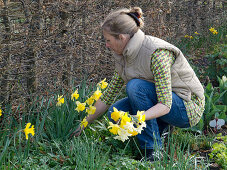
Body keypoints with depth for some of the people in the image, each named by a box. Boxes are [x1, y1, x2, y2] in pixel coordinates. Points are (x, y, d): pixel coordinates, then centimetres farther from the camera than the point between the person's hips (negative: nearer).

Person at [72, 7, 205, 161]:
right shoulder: (125, 56, -2)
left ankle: (154, 151, -19)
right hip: (160, 100, 8)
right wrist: (82, 126, 6)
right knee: (114, 112, -12)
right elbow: (108, 96, 6)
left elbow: (165, 105, -31)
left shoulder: (157, 53, -27)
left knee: (135, 86, -28)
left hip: (189, 107, -7)